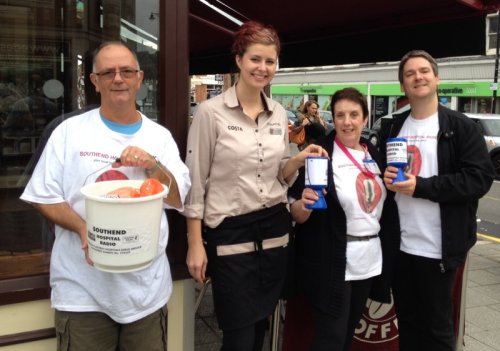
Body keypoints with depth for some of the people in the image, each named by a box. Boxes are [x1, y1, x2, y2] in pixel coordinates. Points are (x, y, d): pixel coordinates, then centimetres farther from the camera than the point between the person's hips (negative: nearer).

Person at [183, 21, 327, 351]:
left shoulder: (280, 114, 7)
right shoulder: (211, 111, -9)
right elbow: (195, 182, -8)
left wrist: (299, 160, -7)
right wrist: (195, 244, -11)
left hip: (274, 229, 5)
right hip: (230, 233, -5)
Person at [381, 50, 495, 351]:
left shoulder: (462, 127, -5)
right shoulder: (394, 128, 10)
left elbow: (480, 178, -13)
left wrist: (421, 186, -19)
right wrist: (384, 176, -5)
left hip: (438, 247, -4)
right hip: (400, 244, 5)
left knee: (437, 325, 8)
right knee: (407, 320, 17)